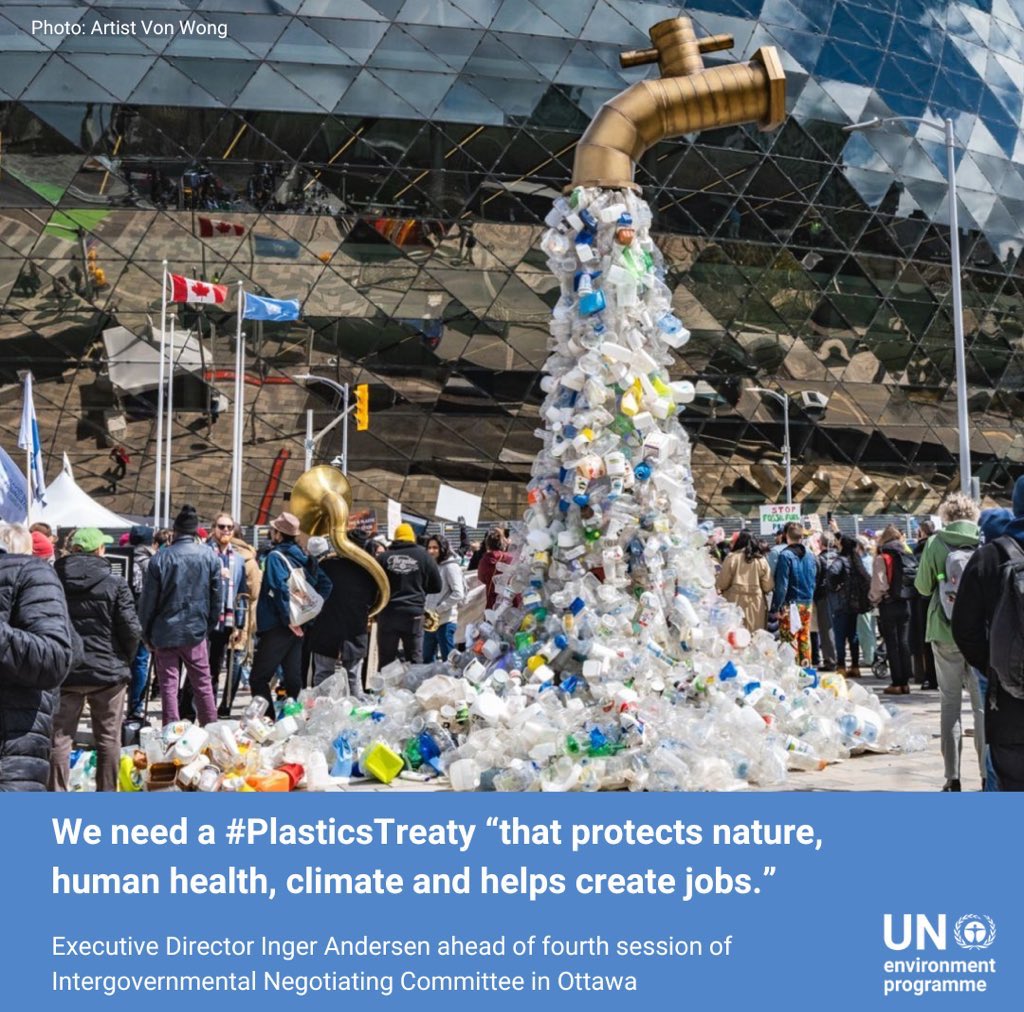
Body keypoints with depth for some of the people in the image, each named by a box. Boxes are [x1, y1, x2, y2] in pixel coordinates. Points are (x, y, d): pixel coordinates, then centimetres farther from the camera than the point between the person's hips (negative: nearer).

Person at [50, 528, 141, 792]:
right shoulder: (114, 583, -8)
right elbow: (131, 630, -10)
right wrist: (124, 659, 8)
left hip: (62, 671, 2)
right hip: (107, 671, -2)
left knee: (60, 738, 8)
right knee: (108, 738, 9)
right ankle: (107, 794, 15)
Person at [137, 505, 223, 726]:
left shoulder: (160, 558, -8)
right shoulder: (208, 556, -3)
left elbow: (148, 600, -4)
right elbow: (217, 596, 3)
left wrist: (147, 634, 8)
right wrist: (209, 626, 14)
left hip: (165, 633, -1)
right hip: (196, 631, 1)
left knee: (168, 686, 5)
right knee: (202, 684, 11)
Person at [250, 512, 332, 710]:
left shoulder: (276, 556, -12)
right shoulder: (303, 557, 9)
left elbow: (281, 589, -25)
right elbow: (325, 583, 12)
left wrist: (287, 618, -18)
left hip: (277, 626, -7)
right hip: (299, 626, 8)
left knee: (258, 678, -2)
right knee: (293, 676, 13)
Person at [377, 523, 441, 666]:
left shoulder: (384, 557, 1)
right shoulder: (423, 556, 1)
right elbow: (437, 587, 6)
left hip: (387, 614, 1)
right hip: (413, 614, -1)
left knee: (386, 661, 8)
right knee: (415, 660, 7)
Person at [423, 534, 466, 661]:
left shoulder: (450, 567, -9)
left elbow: (458, 594, -16)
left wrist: (438, 609, -15)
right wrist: (426, 609, 2)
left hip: (445, 621, -8)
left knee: (448, 660, -2)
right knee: (427, 660, 14)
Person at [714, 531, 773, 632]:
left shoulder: (732, 557, -5)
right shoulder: (761, 560, 2)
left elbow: (722, 583, -3)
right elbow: (768, 586, 2)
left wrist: (718, 587, 18)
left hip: (735, 602, -2)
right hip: (756, 604, 2)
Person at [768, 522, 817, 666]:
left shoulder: (785, 555, -14)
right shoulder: (810, 556, 6)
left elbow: (781, 585, -16)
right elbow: (813, 581, 13)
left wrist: (776, 607, -13)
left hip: (790, 604, -6)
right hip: (807, 603, 7)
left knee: (790, 640, -3)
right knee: (805, 638, 13)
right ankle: (806, 667, 19)